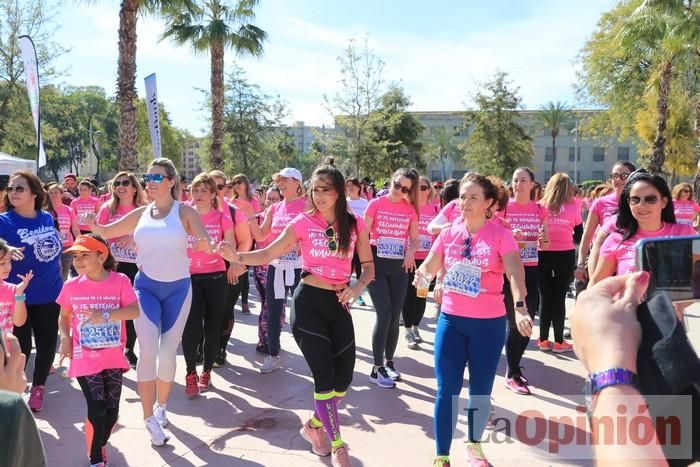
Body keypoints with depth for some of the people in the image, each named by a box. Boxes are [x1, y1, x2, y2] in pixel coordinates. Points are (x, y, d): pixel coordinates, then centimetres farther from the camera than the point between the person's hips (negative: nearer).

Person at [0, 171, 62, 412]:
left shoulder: (47, 218, 1)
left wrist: (58, 281, 17)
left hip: (49, 295, 4)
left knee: (47, 345, 13)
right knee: (20, 348, 6)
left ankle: (38, 387, 35)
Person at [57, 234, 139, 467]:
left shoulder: (120, 281, -8)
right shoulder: (71, 286, -2)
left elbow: (134, 311, -16)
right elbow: (64, 316, 12)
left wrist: (105, 315, -26)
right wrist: (65, 337, -4)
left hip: (114, 356, 1)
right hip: (85, 358, 0)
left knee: (112, 409, 7)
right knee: (96, 410, -6)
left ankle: (100, 447, 35)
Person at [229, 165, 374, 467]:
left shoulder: (355, 225, 0)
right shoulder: (303, 223, -6)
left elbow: (368, 266, 6)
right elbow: (268, 254, -8)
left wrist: (357, 288, -13)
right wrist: (237, 256, -24)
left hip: (338, 304, 4)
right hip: (308, 302, -3)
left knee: (344, 376, 6)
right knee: (325, 376, -5)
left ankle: (314, 426, 33)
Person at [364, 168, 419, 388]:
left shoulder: (410, 210, 3)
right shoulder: (376, 204, -5)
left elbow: (414, 239, 9)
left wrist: (411, 252, -13)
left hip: (399, 266, 3)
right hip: (377, 264, -3)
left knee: (395, 317, 8)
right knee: (384, 315, -10)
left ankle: (389, 362, 27)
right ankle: (377, 369, 1)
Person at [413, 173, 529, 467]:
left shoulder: (500, 235, -9)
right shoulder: (449, 233, 2)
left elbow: (515, 272, -23)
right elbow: (429, 267, 9)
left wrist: (520, 307, -39)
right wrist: (423, 273, -14)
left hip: (489, 323, -2)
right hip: (451, 320, 2)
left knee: (481, 390, 12)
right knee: (447, 390, 2)